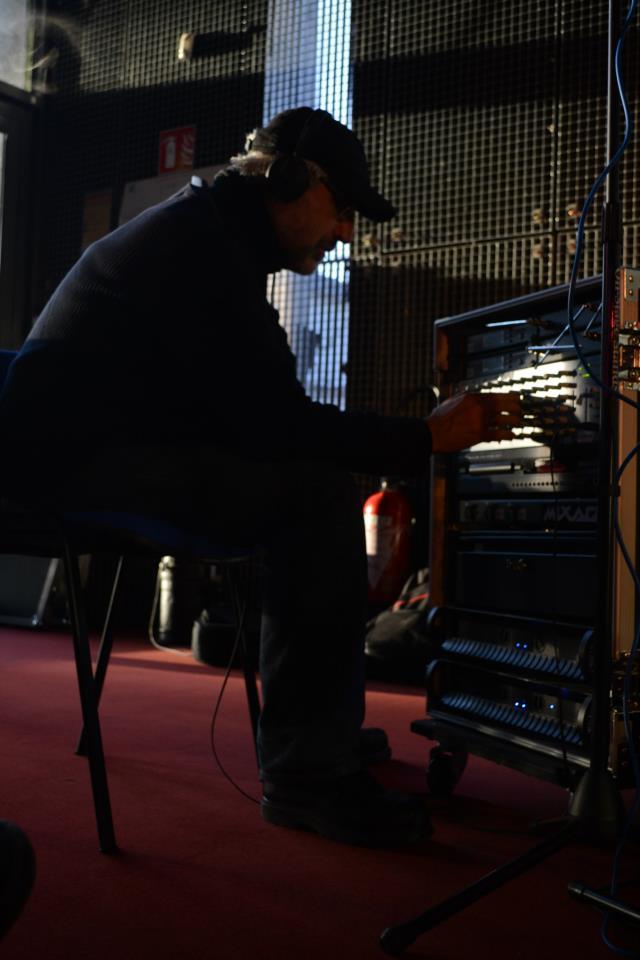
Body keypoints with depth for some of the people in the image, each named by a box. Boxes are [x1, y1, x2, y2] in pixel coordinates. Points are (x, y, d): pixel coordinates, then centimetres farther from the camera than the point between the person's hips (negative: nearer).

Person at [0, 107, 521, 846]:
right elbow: (271, 418, -21)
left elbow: (252, 412, 15)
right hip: (81, 458, -11)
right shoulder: (202, 244, -13)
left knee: (308, 483, 13)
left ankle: (319, 725, 18)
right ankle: (309, 774, -13)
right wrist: (425, 438, -16)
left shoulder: (208, 231, 19)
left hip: (89, 448, 11)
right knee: (320, 495, -20)